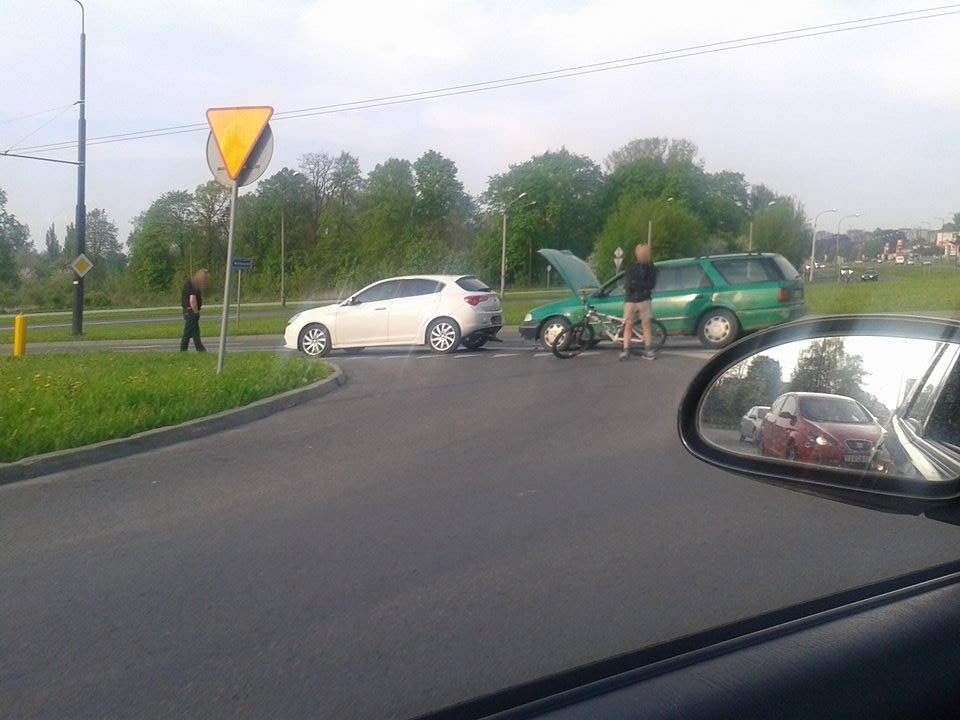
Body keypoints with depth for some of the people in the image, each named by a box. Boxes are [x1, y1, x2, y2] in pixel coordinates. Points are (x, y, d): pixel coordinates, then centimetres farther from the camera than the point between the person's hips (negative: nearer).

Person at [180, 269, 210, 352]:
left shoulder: (190, 282, 12)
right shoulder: (194, 285, -20)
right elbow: (192, 301, -28)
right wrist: (196, 312, -15)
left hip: (188, 311, 10)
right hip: (191, 312, -10)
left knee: (196, 333, 16)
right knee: (188, 333, -3)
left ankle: (200, 350, 23)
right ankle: (183, 351, 2)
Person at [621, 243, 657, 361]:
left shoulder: (650, 267, 4)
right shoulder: (631, 267, 2)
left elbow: (652, 284, -5)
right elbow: (626, 284, -6)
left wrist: (636, 284, -17)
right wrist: (643, 285, -20)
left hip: (644, 299, 1)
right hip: (631, 300, -1)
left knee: (646, 324, -1)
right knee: (628, 325, -2)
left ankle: (648, 350, 2)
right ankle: (625, 350, -1)